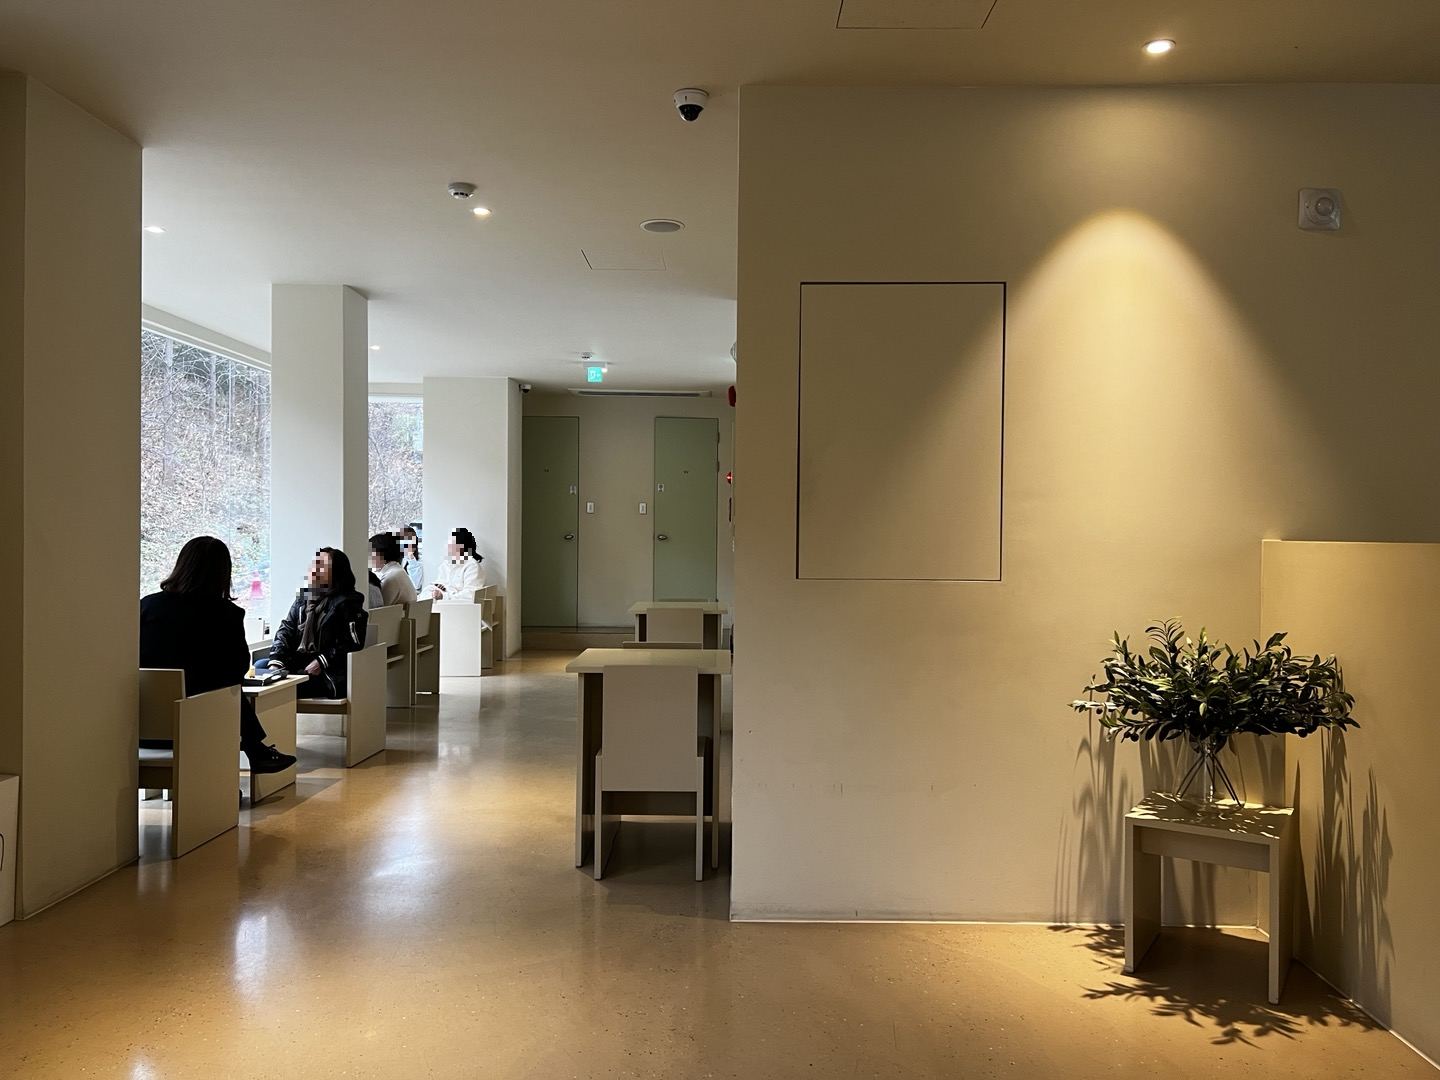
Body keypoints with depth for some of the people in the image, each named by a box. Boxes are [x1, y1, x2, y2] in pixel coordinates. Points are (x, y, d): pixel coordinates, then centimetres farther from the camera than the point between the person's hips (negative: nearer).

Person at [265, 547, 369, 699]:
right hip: (297, 663, 7)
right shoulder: (303, 596, 16)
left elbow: (352, 644, -12)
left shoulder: (347, 603, -5)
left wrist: (321, 663, -19)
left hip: (328, 674, -7)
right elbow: (286, 629, 10)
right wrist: (276, 661, -6)